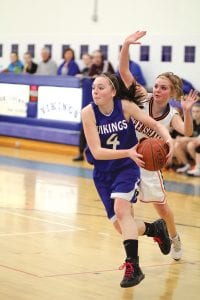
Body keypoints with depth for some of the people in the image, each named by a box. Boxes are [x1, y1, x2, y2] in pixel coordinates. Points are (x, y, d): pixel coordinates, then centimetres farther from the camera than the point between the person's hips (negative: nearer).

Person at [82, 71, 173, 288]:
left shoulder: (125, 106, -16)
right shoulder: (88, 112, -18)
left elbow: (154, 124, -5)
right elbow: (97, 152, -24)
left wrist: (168, 139, -26)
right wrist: (128, 152, -37)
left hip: (127, 167, -2)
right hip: (103, 172, 2)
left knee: (121, 208, -28)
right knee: (122, 227, 5)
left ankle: (133, 267, -24)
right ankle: (155, 229, 36)